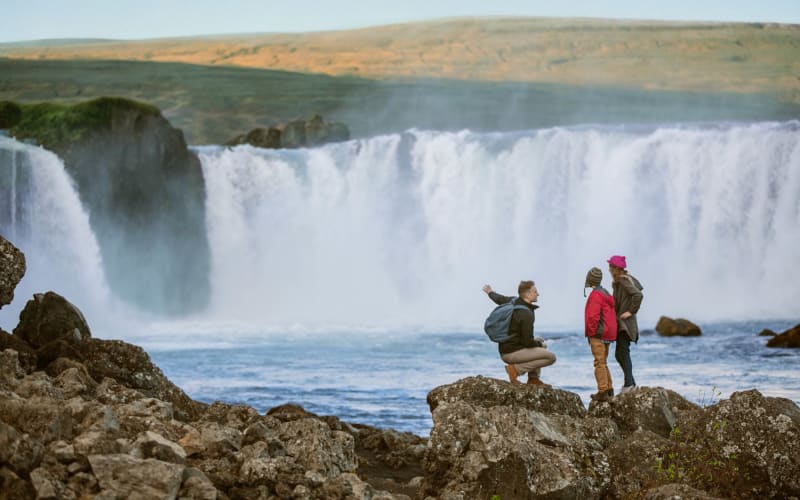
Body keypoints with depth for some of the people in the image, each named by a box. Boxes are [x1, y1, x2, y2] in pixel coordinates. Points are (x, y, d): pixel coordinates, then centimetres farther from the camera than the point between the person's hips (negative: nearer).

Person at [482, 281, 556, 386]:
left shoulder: (513, 301, 4)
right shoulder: (526, 314, -22)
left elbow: (499, 299, 28)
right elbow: (528, 342, -22)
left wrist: (490, 292, 51)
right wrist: (539, 345, -1)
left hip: (504, 350, 10)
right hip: (511, 354, -10)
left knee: (539, 341, 30)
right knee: (551, 357, -15)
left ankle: (533, 378, 22)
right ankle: (516, 369, -10)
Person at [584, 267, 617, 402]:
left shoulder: (596, 295, -15)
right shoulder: (605, 293, 16)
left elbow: (593, 316, -21)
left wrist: (591, 333, -12)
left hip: (598, 334, -10)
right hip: (608, 334, 10)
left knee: (599, 363, -9)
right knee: (603, 362, 17)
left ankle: (603, 392, -12)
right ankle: (609, 390, 19)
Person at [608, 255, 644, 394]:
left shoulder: (624, 281, -14)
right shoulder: (617, 282, 15)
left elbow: (638, 294, -26)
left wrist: (631, 311, -21)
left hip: (626, 323, -10)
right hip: (620, 323, 10)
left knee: (623, 353, -10)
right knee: (619, 354, 12)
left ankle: (628, 384, -9)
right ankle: (631, 383, 18)